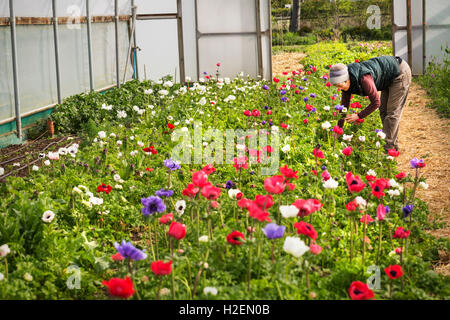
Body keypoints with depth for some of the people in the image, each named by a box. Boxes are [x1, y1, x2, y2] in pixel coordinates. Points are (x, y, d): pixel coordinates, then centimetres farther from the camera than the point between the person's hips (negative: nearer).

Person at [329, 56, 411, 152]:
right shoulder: (346, 81, -12)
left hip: (400, 73, -9)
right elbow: (344, 105, -3)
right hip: (390, 79, 9)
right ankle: (393, 144, 26)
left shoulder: (364, 79, -37)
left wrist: (358, 116, -26)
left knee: (392, 112, -7)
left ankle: (388, 147, -1)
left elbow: (376, 103, -28)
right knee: (384, 110, 15)